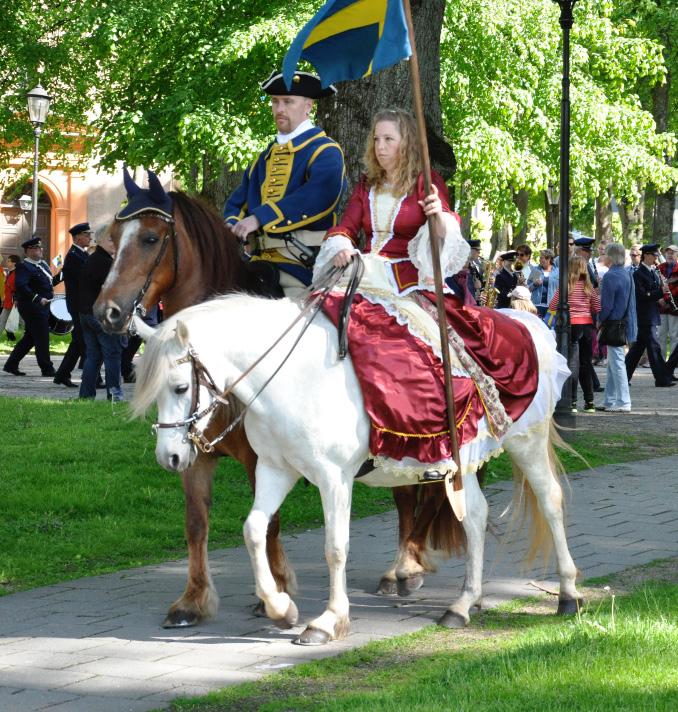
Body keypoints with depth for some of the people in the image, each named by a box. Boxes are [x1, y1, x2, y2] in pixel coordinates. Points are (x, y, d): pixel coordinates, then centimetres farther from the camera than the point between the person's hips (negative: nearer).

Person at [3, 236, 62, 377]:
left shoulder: (43, 264, 14)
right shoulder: (24, 267, -14)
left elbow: (50, 282, 21)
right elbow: (20, 286, -26)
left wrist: (61, 275, 4)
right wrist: (38, 299, -29)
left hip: (43, 308, 9)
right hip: (33, 308, -9)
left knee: (30, 338, 14)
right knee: (41, 339, -4)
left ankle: (11, 364, 21)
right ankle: (47, 369, 4)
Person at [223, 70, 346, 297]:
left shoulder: (325, 151, -2)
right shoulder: (266, 156, 22)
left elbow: (320, 194, -22)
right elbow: (238, 200, 20)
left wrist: (260, 218, -27)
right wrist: (232, 226, -6)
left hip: (304, 262, -6)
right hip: (262, 259, 6)